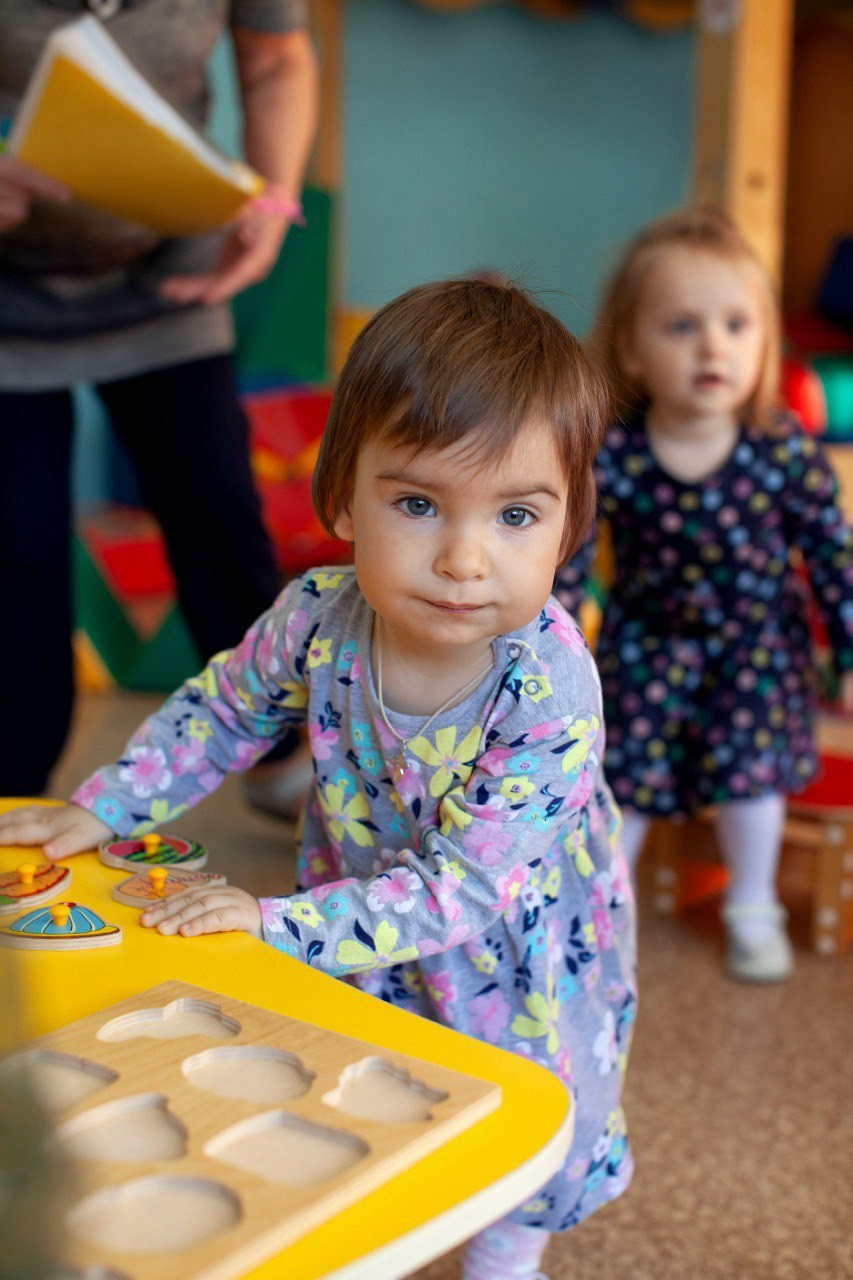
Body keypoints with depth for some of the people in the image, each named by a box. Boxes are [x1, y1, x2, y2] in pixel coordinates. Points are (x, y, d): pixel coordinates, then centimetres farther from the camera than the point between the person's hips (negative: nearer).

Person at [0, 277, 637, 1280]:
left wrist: (281, 925, -42)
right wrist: (98, 811, -6)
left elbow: (462, 888, -37)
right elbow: (220, 712, -3)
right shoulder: (318, 618, -25)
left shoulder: (549, 690, -38)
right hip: (363, 924, 3)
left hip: (514, 947, -3)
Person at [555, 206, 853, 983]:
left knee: (747, 767, 1)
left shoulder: (786, 451, -22)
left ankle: (752, 908, 28)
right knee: (625, 771, 4)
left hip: (757, 639, 0)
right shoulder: (606, 455, -24)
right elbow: (565, 565, -12)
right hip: (647, 638, 0)